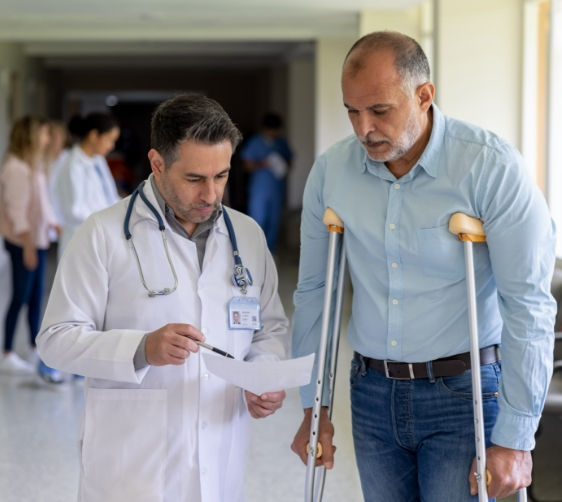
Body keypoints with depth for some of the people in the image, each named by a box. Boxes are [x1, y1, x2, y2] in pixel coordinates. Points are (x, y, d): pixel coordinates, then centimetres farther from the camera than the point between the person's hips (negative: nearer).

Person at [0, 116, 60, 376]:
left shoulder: (36, 166, 13)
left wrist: (56, 226, 15)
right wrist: (27, 243, -20)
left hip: (38, 238, 9)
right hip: (22, 241, -9)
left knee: (36, 296, 14)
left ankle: (36, 348, 23)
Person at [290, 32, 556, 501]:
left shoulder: (491, 167, -15)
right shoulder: (331, 171, -2)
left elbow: (527, 305, -15)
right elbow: (313, 291, 8)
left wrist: (515, 439, -15)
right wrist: (313, 406, 9)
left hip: (464, 392, -4)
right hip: (373, 392, 4)